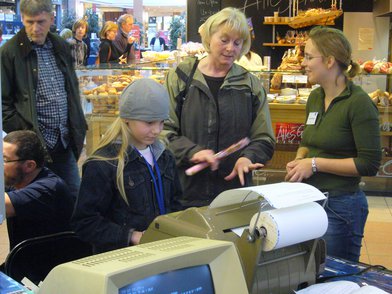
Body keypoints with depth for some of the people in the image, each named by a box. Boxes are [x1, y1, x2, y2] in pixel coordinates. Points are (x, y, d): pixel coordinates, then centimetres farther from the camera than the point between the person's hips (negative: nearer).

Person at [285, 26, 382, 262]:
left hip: (341, 205, -7)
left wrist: (316, 163, -17)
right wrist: (299, 161, 0)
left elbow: (370, 164, -17)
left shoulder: (359, 103, -15)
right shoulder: (315, 97, 7)